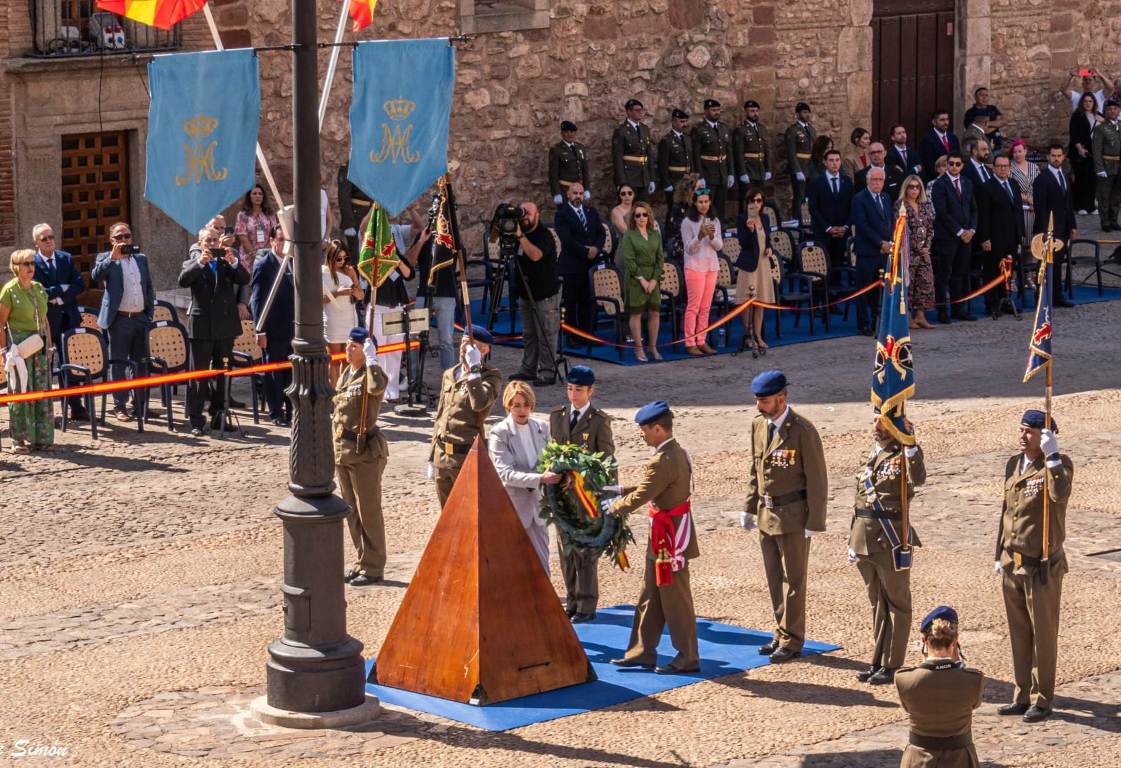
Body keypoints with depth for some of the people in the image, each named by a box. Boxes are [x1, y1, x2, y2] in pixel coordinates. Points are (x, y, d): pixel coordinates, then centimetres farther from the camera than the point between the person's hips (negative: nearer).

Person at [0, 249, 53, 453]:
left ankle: (42, 438, 12)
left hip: (39, 345, 6)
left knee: (42, 390, 6)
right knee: (20, 391, -2)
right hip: (19, 345, -6)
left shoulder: (39, 289, 11)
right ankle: (21, 440, 4)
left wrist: (49, 345, 13)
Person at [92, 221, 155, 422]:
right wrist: (113, 257, -24)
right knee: (118, 365, -1)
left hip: (140, 318, 5)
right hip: (119, 319, -5)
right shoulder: (106, 259, 1)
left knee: (141, 364, 9)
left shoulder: (141, 259, 14)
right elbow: (96, 276, -18)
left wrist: (149, 312, 10)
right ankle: (119, 406, 4)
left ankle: (139, 404, 18)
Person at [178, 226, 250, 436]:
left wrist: (233, 261, -16)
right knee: (198, 374, -3)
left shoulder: (227, 264, 13)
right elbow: (183, 280, -15)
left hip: (225, 326, 3)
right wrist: (200, 262, -25)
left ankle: (218, 417, 18)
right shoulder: (193, 264, 5)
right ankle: (196, 421, -2)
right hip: (201, 326, -3)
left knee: (222, 373, 10)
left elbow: (245, 280, -2)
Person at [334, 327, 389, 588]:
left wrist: (371, 359, -30)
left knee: (368, 511, -2)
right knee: (352, 511, 14)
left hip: (364, 451, -8)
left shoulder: (372, 373, -11)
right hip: (341, 450, 9)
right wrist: (333, 447, 19)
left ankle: (373, 568, 5)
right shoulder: (345, 374, 13)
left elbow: (377, 387, -38)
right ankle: (362, 562, 24)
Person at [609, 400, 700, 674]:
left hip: (670, 538, -10)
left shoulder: (663, 461, -24)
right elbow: (648, 488, 14)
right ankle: (643, 652, 23)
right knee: (650, 597, 16)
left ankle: (687, 659, 10)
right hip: (663, 537, 10)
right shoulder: (677, 452, 7)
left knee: (676, 600, 1)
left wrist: (613, 507, -5)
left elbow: (638, 498, -21)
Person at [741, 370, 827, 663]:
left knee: (793, 579, 2)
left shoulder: (802, 430, -16)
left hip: (792, 517, -7)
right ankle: (782, 633, 25)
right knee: (774, 578, 14)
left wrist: (814, 522, -15)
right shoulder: (758, 425, 5)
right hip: (766, 514, 7)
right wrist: (748, 507, 13)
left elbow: (817, 479, -14)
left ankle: (791, 640, 10)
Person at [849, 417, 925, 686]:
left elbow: (918, 479, -29)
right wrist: (853, 540, 19)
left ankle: (892, 666, 6)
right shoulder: (871, 456, 14)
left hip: (891, 540, -8)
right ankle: (878, 661, 24)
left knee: (896, 603, 2)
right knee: (877, 603, 15)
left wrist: (910, 445, -37)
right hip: (867, 540, 8)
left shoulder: (903, 455, -7)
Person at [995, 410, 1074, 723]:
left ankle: (1042, 700, 12)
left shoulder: (1059, 464, -10)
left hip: (1041, 567, -6)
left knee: (1043, 635, 3)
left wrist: (1052, 456, -31)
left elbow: (1060, 494, -33)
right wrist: (1000, 555, 18)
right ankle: (1023, 697, 22)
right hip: (1012, 565, 7)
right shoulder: (1013, 465, 10)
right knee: (1019, 635, 13)